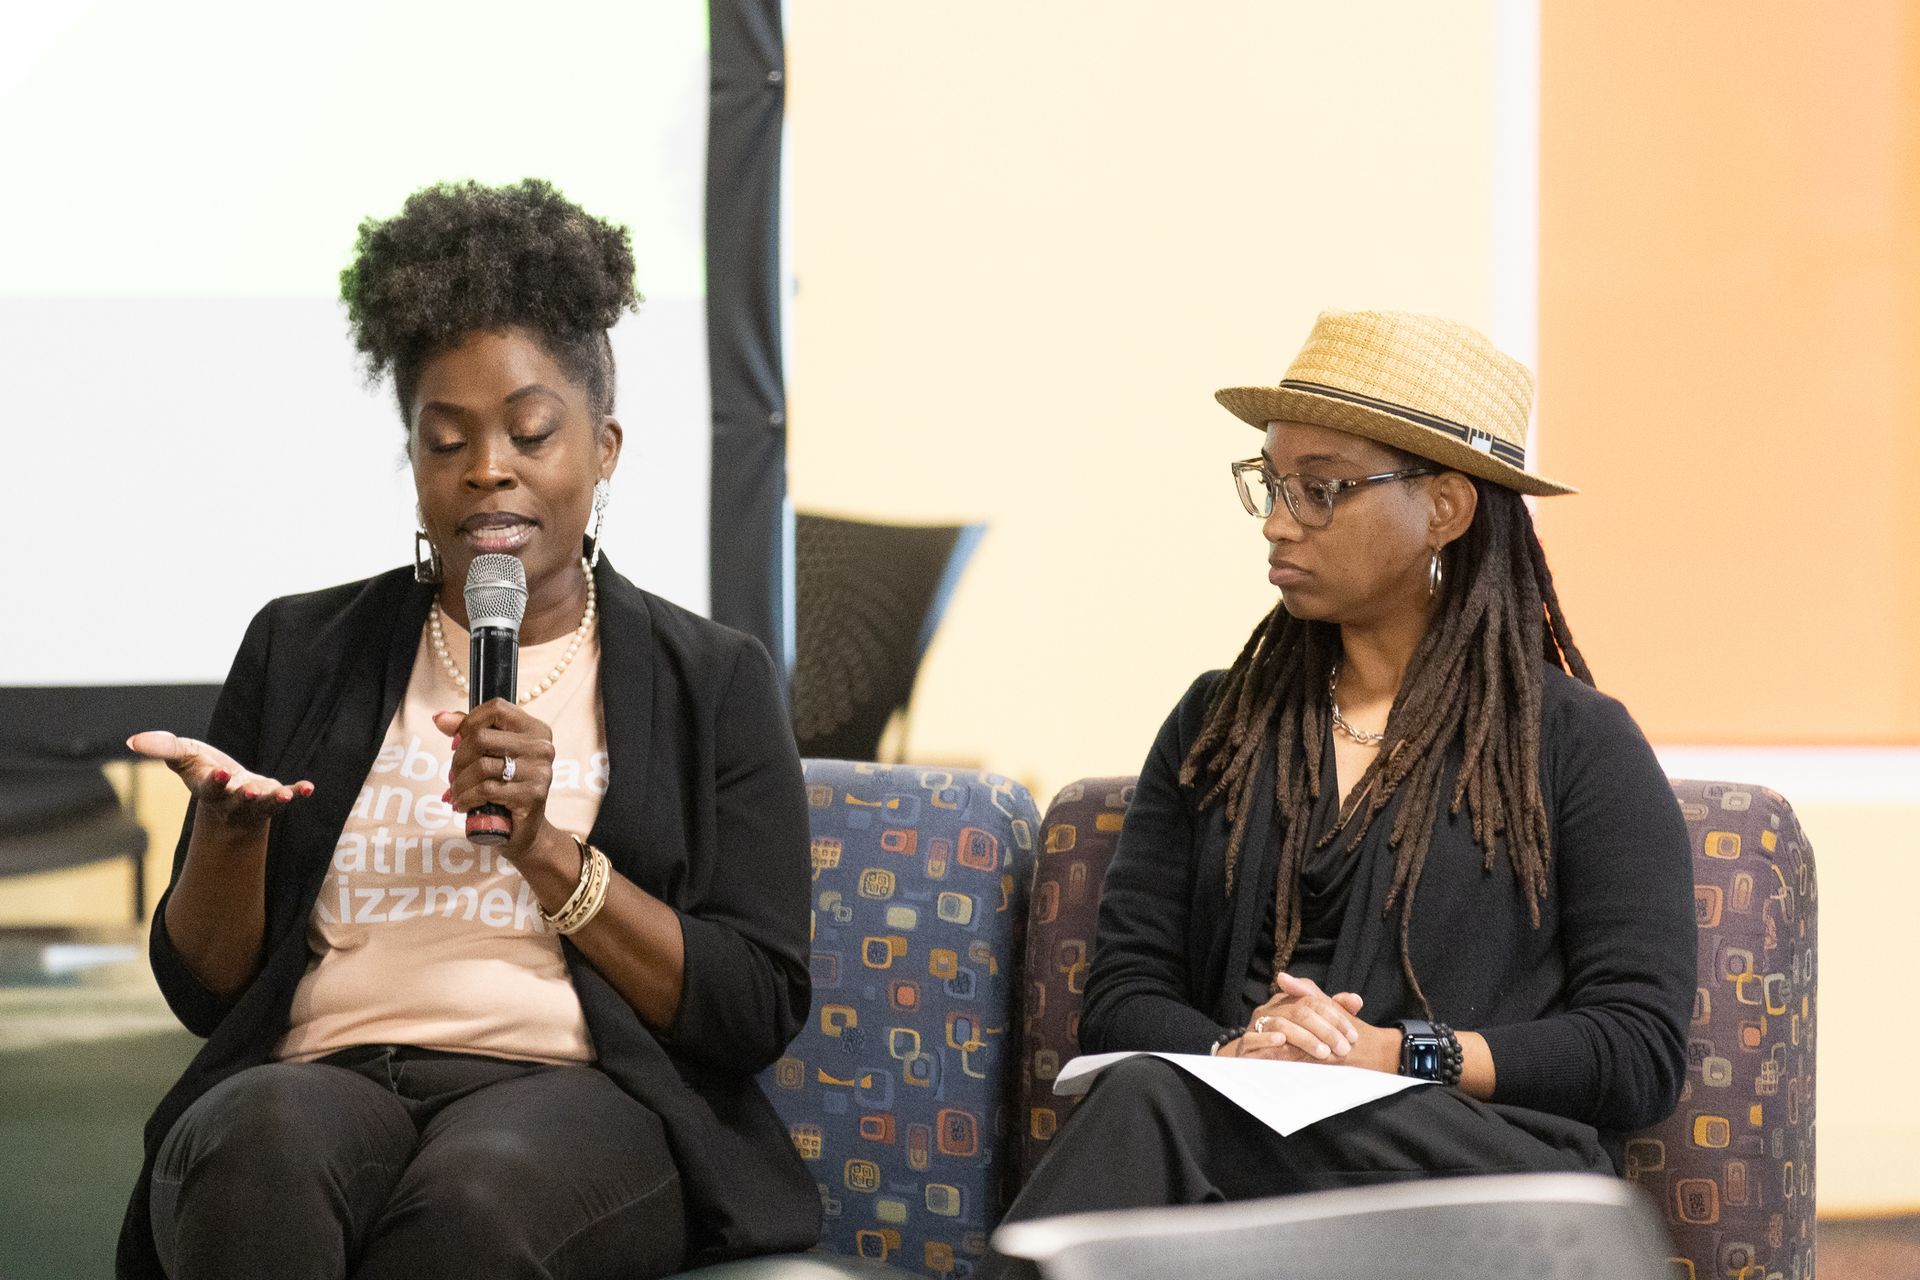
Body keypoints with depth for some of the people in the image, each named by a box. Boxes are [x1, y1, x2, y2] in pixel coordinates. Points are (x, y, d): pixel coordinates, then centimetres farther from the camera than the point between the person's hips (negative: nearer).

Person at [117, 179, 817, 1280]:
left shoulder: (714, 681, 14)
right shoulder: (301, 652, 19)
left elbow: (758, 1012, 4)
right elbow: (204, 990, 17)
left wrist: (543, 850, -7)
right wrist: (229, 823, -4)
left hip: (576, 1095, -1)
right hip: (319, 1076, 1)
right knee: (262, 1148, -37)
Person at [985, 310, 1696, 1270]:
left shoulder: (1579, 746, 8)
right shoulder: (1218, 723, 22)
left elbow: (1642, 1053, 0)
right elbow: (1121, 1000, 13)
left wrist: (1393, 1052, -12)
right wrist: (1236, 1047, -11)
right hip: (1234, 1131, 3)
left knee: (1153, 1106, -34)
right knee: (1145, 1097, -35)